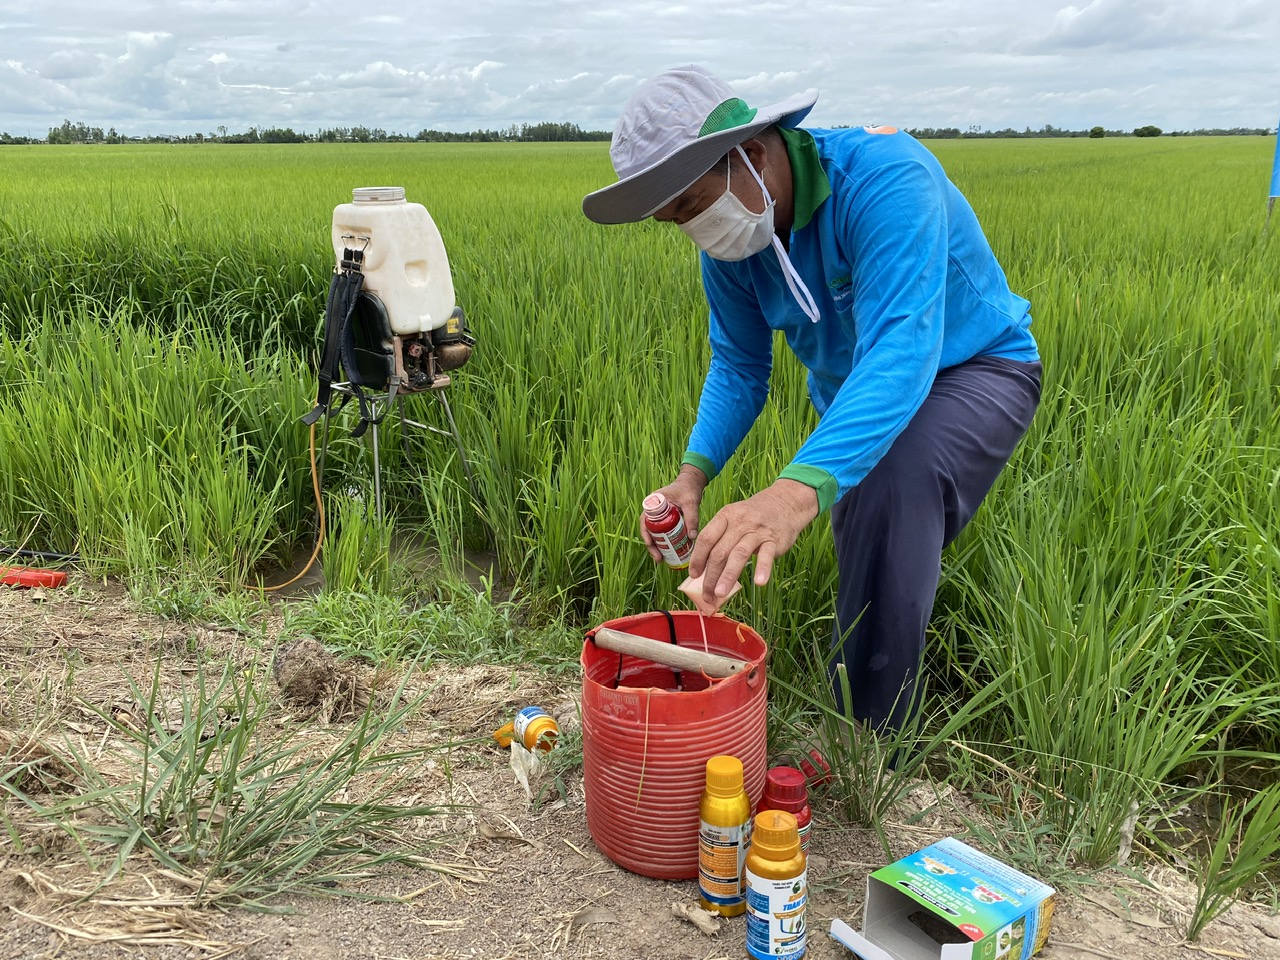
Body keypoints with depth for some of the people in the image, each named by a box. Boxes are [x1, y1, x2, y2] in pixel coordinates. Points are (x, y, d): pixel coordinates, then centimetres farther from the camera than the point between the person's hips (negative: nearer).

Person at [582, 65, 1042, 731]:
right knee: (870, 566, 8)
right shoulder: (728, 240, -12)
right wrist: (693, 472, -21)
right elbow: (739, 365, -2)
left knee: (896, 479, -35)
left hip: (973, 369, -7)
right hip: (853, 400, 7)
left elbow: (901, 350, -47)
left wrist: (799, 488, -62)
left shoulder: (883, 177, -34)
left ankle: (872, 745, -22)